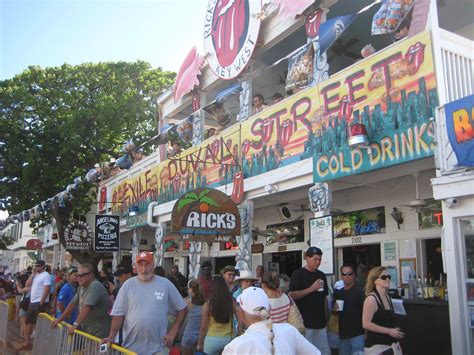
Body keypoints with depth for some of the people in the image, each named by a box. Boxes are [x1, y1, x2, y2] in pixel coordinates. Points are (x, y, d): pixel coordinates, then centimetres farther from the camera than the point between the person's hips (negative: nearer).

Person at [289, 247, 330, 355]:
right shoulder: (298, 274, -6)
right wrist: (311, 288, -20)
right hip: (304, 323, -6)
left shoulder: (321, 275, 12)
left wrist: (326, 318, 13)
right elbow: (292, 296, -14)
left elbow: (325, 298, 17)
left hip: (320, 323, 6)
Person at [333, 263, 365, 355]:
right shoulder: (338, 293, 9)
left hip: (358, 334, -6)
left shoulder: (360, 291, -8)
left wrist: (367, 331, -17)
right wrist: (334, 310, -3)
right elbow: (335, 313, 19)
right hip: (343, 334, 6)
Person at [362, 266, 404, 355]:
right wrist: (389, 331, -18)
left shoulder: (387, 297, 9)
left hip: (391, 344, 8)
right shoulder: (371, 299, -16)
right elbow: (366, 324, -22)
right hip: (376, 346, -8)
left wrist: (395, 330, 8)